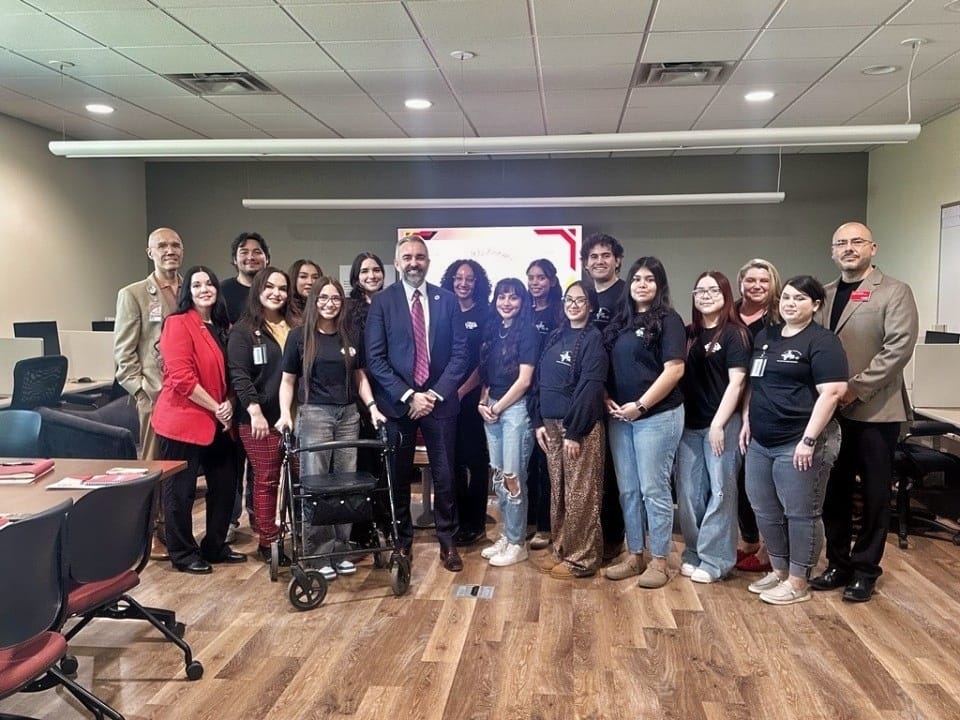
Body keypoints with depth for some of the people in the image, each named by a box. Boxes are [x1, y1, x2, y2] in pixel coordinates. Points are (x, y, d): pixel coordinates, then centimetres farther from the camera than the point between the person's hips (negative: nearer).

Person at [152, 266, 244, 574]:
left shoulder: (224, 327, 12)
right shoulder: (177, 323, -11)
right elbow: (181, 377, -19)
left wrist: (229, 404, -3)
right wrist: (215, 408, -15)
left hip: (218, 421, 8)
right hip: (183, 419, -8)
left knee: (225, 485, 13)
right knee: (181, 489, 4)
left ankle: (215, 546, 28)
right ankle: (183, 553, 18)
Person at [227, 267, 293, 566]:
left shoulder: (294, 328, 13)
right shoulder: (244, 330, -1)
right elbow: (239, 375, -9)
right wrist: (255, 412, -18)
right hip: (260, 418, -4)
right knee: (267, 480, 1)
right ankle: (268, 542, 11)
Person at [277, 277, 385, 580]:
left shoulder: (351, 336, 8)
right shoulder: (299, 335, 0)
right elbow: (288, 380, 2)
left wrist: (372, 407, 1)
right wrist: (285, 413, -11)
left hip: (349, 415, 3)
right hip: (313, 415, -3)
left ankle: (341, 549, 15)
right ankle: (319, 554, 7)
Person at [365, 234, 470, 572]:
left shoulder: (447, 299, 4)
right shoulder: (382, 302, -1)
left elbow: (460, 352, 1)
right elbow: (375, 358, -6)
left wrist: (435, 394, -9)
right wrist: (408, 395, -13)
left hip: (439, 400, 1)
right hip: (398, 402, -1)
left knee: (445, 475, 5)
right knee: (399, 476, 9)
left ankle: (447, 540, 20)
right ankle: (402, 540, 25)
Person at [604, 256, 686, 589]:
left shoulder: (668, 320, -6)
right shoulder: (620, 321, 13)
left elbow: (674, 370, -15)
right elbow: (607, 366, 16)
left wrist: (640, 405, -16)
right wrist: (607, 399, 0)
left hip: (657, 416, -6)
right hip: (620, 417, 6)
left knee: (653, 489, -1)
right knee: (628, 490, 11)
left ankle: (659, 561, 11)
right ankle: (633, 555, 22)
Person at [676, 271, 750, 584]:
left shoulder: (735, 334, -4)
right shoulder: (689, 334, 11)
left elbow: (736, 383, -9)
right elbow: (680, 378, 13)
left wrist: (718, 424, -14)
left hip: (722, 424, -5)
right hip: (690, 425, 5)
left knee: (720, 492, 1)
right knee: (688, 493, 8)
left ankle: (714, 561, 8)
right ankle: (693, 555, 20)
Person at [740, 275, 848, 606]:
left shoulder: (821, 341, -9)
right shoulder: (764, 336, 14)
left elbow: (832, 392, -16)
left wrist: (809, 439, -20)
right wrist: (747, 422, 13)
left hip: (797, 444, -8)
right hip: (760, 443, 8)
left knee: (800, 513, 2)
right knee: (765, 511, 14)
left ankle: (798, 583, 14)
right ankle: (779, 570, 30)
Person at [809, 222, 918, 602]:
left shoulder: (895, 292, -3)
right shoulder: (824, 295, 12)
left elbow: (899, 347, -14)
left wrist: (856, 388, -18)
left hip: (875, 410, -4)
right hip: (831, 410, 5)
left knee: (874, 495, 6)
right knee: (834, 492, 11)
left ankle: (865, 569, 19)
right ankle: (838, 563, 25)